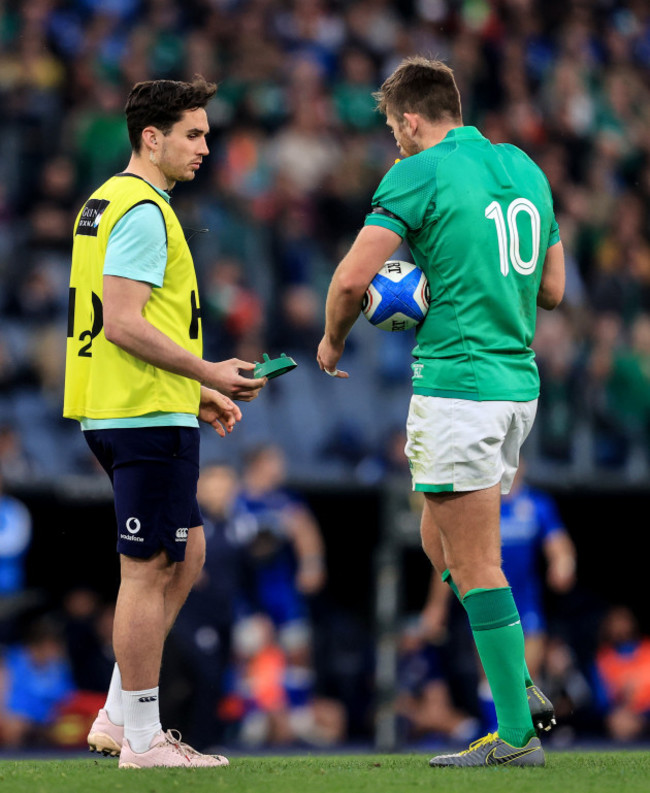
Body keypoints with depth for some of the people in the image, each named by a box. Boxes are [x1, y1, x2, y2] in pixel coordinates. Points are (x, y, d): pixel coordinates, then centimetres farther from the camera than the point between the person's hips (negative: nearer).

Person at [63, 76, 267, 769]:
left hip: (116, 411, 11)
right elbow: (123, 324, -22)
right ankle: (142, 738, 0)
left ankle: (118, 717, 16)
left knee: (186, 551, 16)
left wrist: (196, 393, 20)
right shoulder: (142, 211, -14)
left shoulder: (106, 203, 18)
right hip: (148, 415, -11)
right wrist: (209, 373, -15)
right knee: (149, 570, -5)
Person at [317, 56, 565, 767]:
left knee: (474, 566, -4)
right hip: (519, 382, 8)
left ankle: (517, 733, -4)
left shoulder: (420, 174, -9)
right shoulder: (524, 168, 14)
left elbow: (351, 279, -15)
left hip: (456, 382, -8)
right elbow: (552, 289, 19)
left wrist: (332, 340, 5)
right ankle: (519, 688, 12)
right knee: (443, 545, 20)